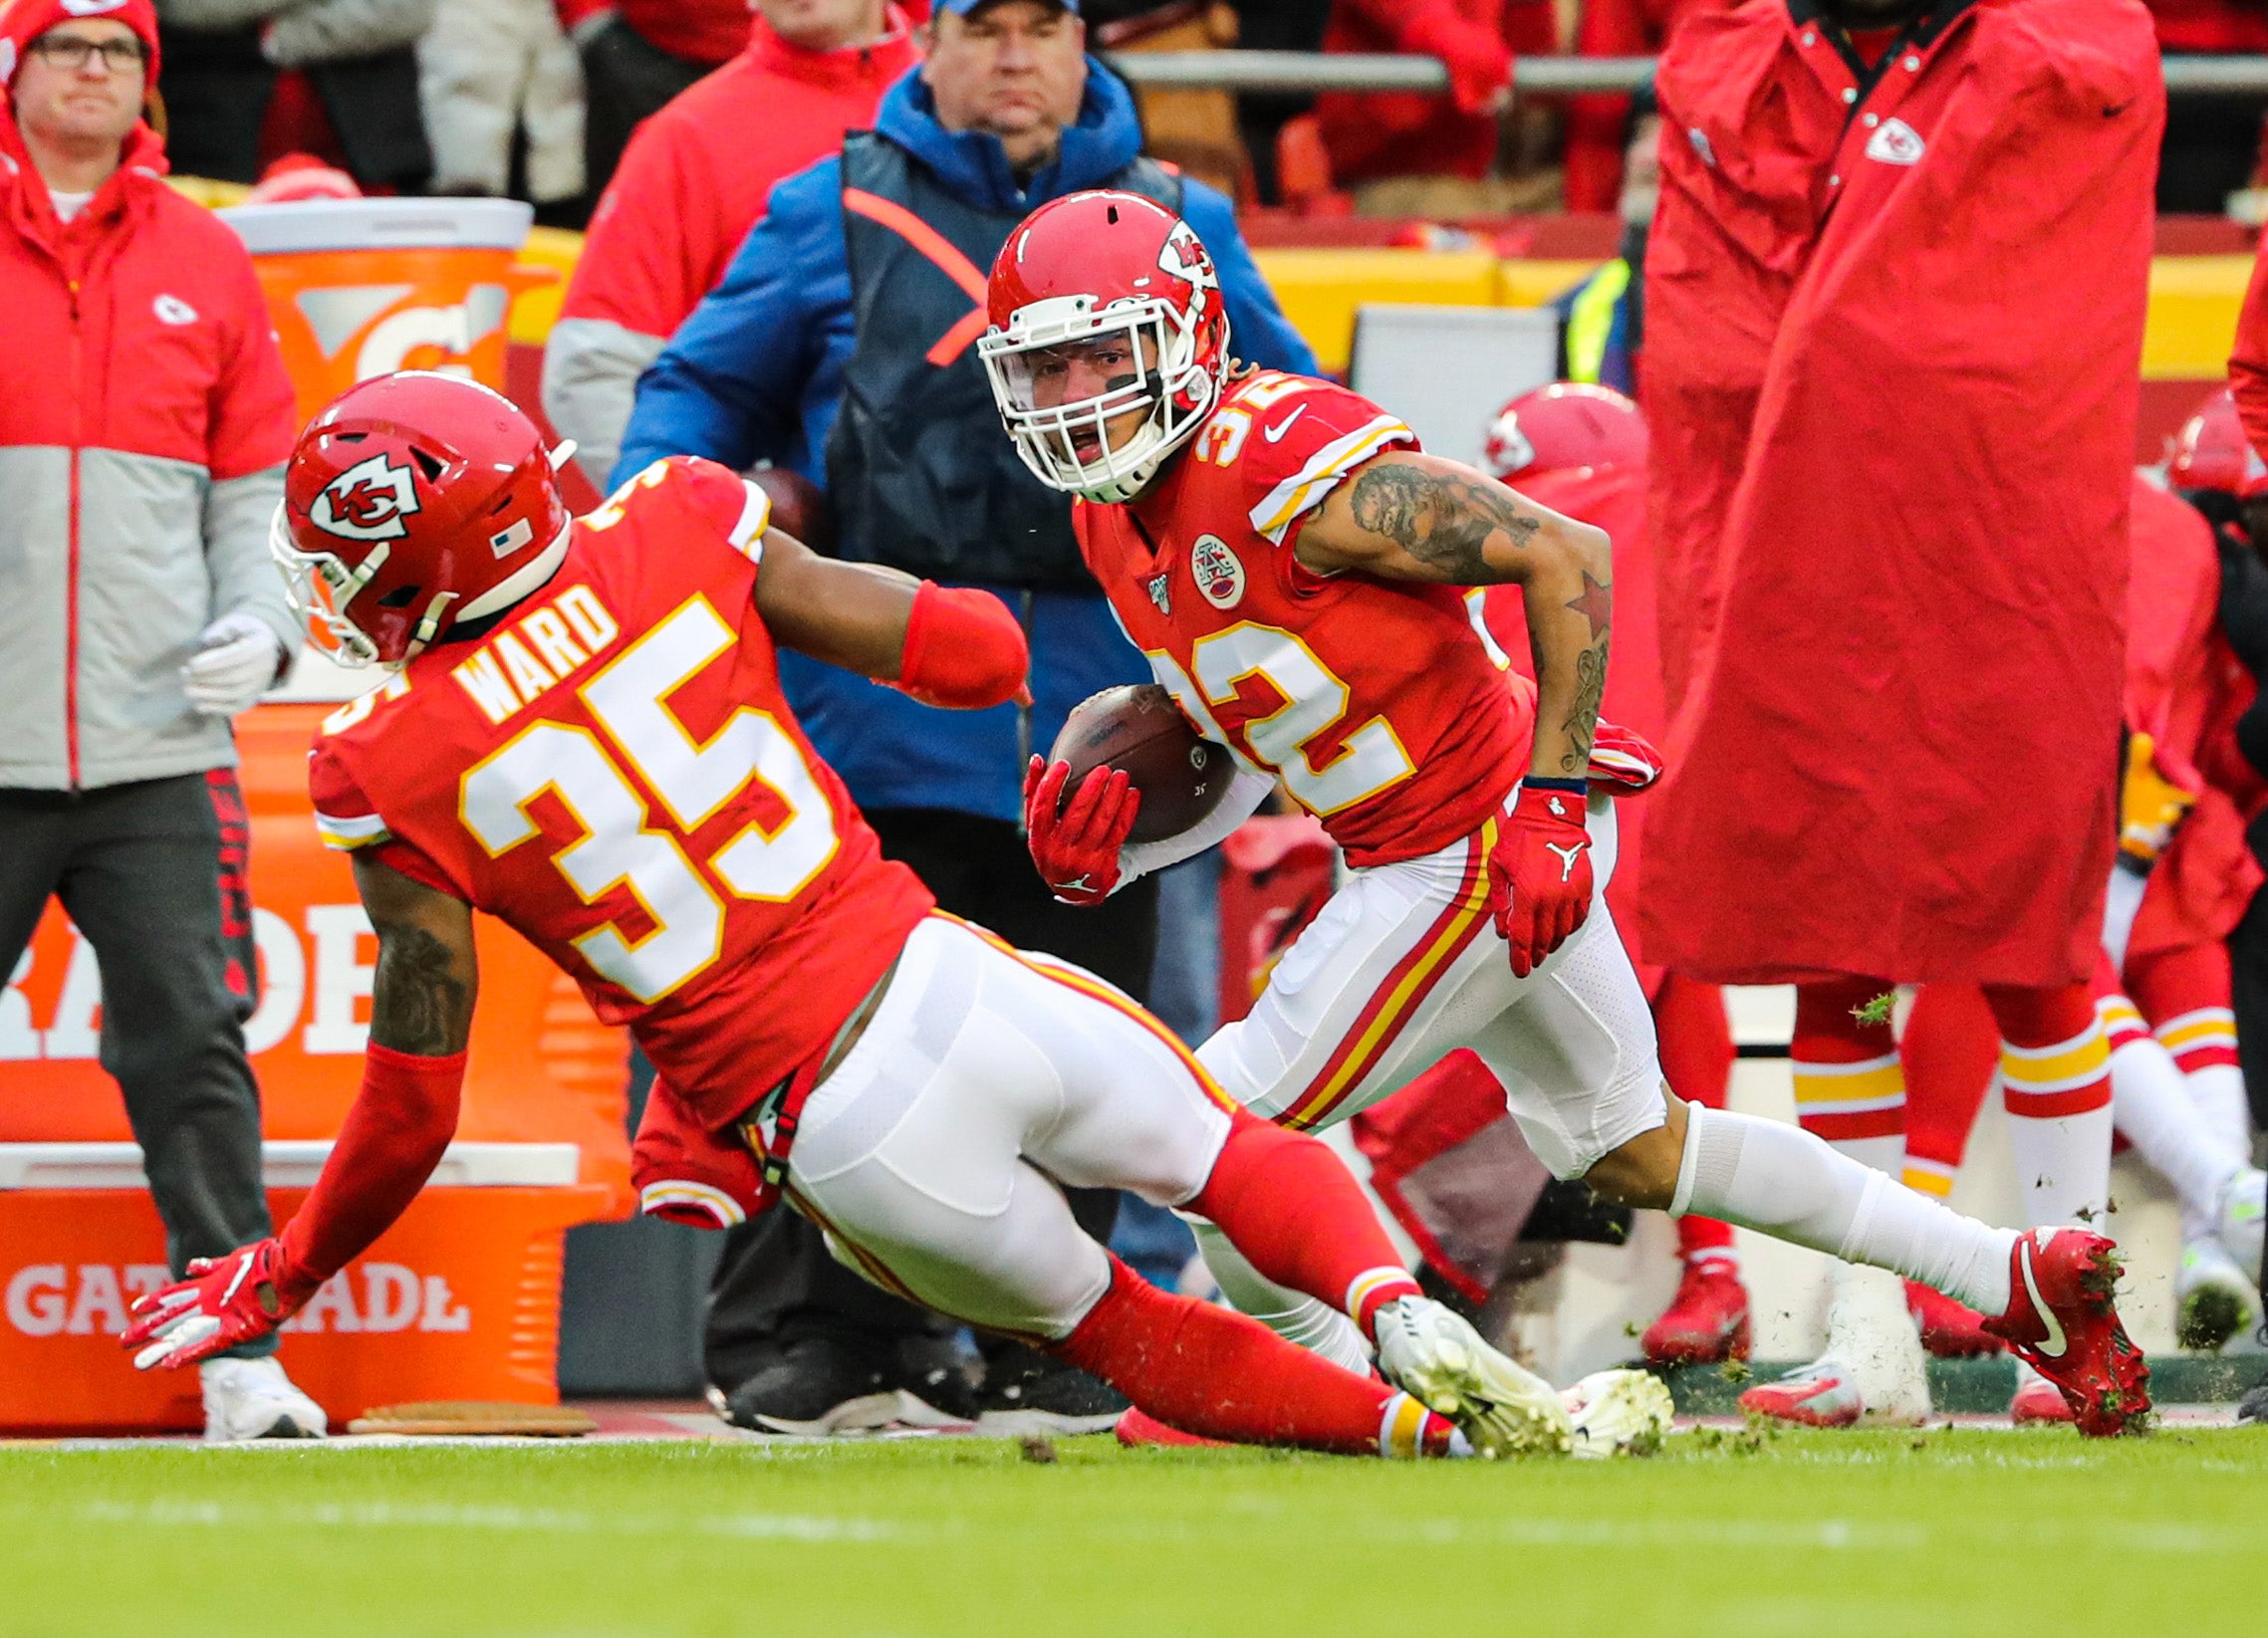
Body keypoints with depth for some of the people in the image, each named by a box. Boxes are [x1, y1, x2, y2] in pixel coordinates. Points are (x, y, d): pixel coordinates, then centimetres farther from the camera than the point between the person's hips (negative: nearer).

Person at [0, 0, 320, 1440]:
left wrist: (259, 627, 1)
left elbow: (256, 485, 17)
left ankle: (242, 1355, 0)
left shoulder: (207, 266, 12)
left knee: (192, 1051, -2)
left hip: (160, 751, 1)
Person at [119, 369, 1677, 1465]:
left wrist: (284, 1277, 14)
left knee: (1110, 1325, 23)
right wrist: (785, 574, 20)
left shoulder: (394, 779, -7)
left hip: (833, 1140, -1)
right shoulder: (677, 540, -2)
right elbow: (979, 655, 2)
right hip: (950, 985, 1)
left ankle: (1418, 1418, 6)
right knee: (1243, 1154, 25)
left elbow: (414, 1108, -2)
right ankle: (1401, 1311, -5)